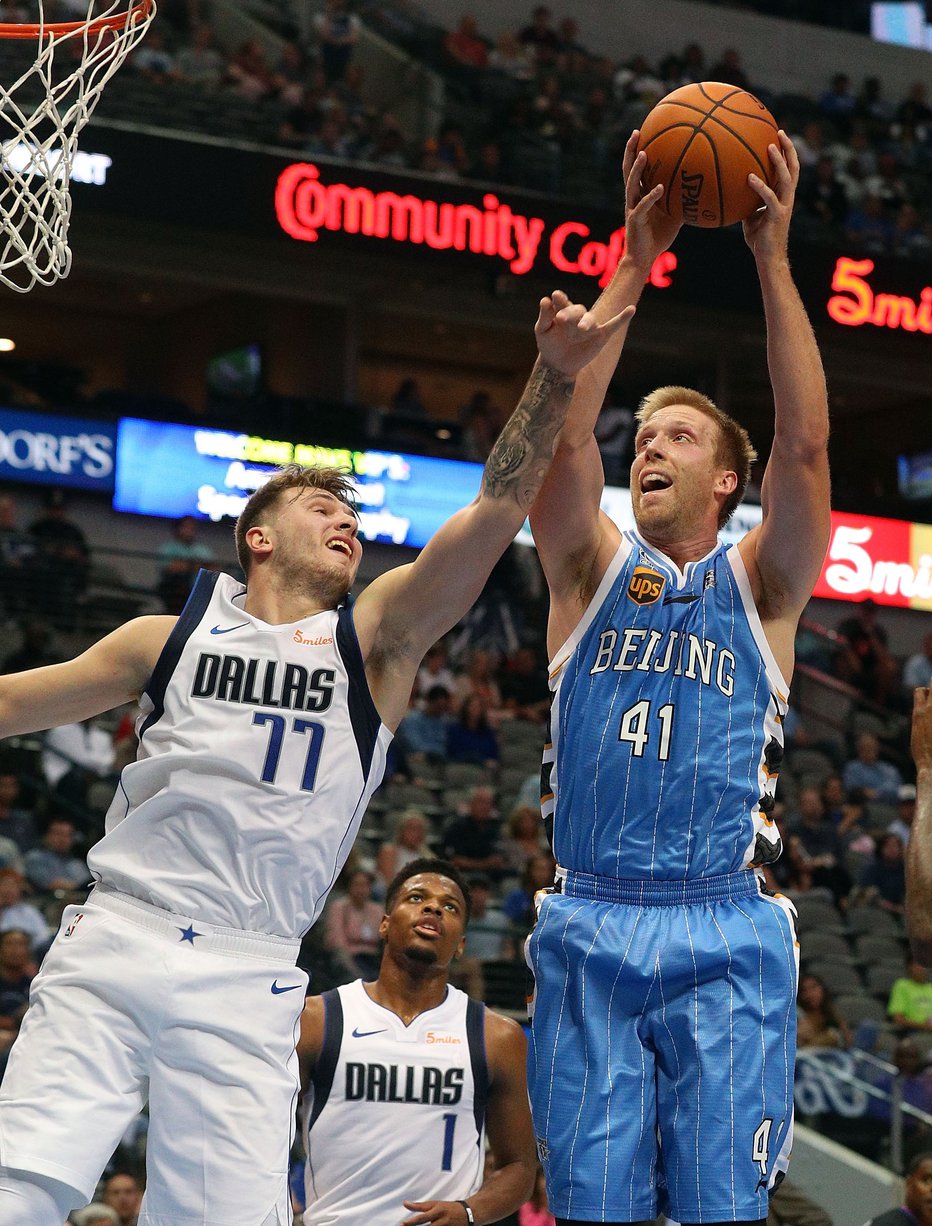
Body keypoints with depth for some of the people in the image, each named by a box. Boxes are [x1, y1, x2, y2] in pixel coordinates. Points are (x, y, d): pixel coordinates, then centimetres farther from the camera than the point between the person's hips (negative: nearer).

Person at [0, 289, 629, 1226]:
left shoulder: (375, 640, 11)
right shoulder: (172, 636, 13)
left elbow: (495, 512, -1)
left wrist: (555, 378, -13)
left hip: (248, 984, 1)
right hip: (116, 939, 0)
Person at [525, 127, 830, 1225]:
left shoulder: (760, 586, 10)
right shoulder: (591, 573, 13)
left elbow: (805, 444, -5)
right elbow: (562, 433, -3)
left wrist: (774, 261, -11)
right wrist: (635, 264, -9)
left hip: (726, 938, -1)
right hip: (591, 930, 1)